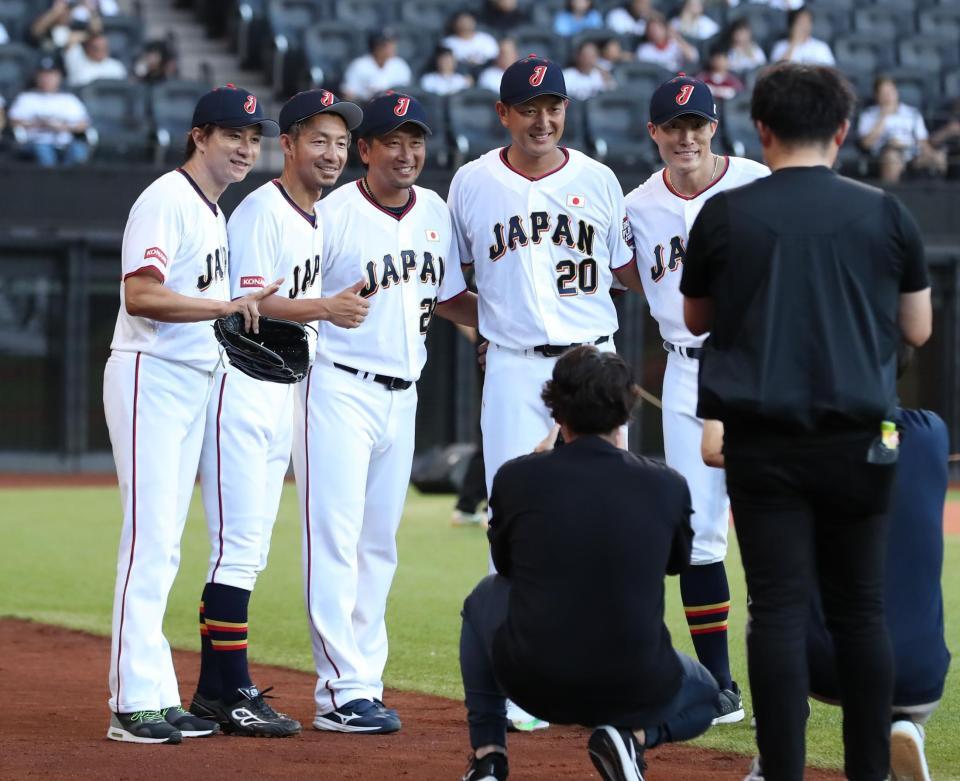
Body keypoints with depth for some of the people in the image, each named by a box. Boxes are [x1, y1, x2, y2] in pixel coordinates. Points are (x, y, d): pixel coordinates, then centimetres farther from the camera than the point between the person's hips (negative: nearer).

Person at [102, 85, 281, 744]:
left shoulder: (214, 212, 18)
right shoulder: (167, 200, -12)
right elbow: (141, 295, -23)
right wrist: (227, 305, -28)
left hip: (194, 384, 10)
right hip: (150, 376, -10)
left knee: (163, 547, 9)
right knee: (150, 541, -13)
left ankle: (155, 699, 12)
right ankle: (137, 703, -14)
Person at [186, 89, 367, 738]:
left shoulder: (317, 217, 15)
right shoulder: (262, 212, -13)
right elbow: (246, 303, -20)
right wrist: (324, 307, -25)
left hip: (284, 390, 10)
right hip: (242, 386, -10)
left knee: (250, 550, 11)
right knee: (239, 544, -10)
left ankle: (218, 691, 15)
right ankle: (230, 692, -9)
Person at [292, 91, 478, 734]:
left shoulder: (435, 212, 9)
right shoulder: (332, 216, -11)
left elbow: (447, 297, 20)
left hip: (401, 396, 7)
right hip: (339, 389, -7)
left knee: (379, 543, 11)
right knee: (335, 538, -9)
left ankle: (365, 677, 17)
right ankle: (342, 692, -12)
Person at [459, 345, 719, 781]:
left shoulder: (517, 477, -5)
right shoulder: (667, 487, -3)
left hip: (533, 684, 0)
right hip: (636, 692, 0)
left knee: (485, 597, 32)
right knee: (703, 695, 34)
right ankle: (634, 737, 0)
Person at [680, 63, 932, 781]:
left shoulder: (724, 215, 0)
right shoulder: (884, 214, 2)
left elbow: (696, 319, 15)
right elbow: (918, 329, 10)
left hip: (762, 443, -1)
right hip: (857, 441, 1)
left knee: (778, 607, -1)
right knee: (861, 608, 10)